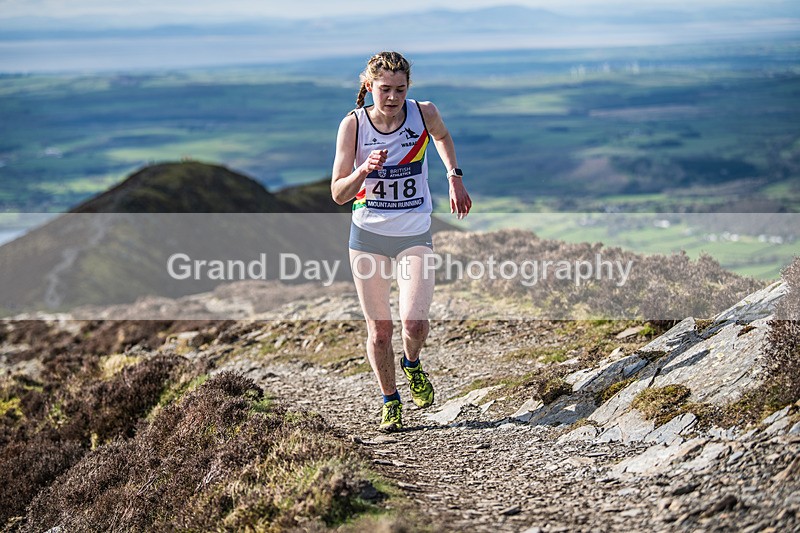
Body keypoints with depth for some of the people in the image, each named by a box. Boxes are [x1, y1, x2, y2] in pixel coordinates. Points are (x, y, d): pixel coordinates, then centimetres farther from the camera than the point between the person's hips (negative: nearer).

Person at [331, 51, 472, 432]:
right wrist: (364, 170, -30)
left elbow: (442, 136, 16)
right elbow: (338, 194, -13)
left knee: (414, 321, -17)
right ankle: (390, 401, 30)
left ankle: (412, 365, 19)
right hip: (368, 235, 0)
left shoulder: (424, 113, -10)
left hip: (415, 236, 0)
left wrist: (455, 178, 12)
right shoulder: (353, 124, -12)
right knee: (378, 330, 6)